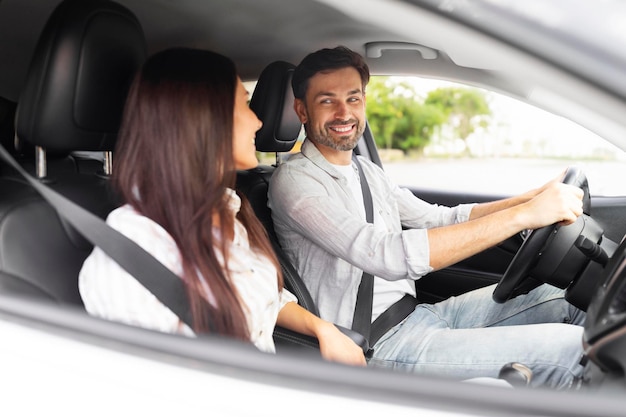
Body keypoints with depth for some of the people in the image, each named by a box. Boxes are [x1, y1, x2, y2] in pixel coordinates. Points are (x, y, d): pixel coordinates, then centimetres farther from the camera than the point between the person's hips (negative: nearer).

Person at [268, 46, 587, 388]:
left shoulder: (366, 171, 14)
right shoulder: (294, 180, -15)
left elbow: (441, 218, 16)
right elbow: (389, 257, -28)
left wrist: (537, 196, 1)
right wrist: (524, 214, -27)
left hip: (415, 314, 8)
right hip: (380, 344, -8)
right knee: (572, 350, -17)